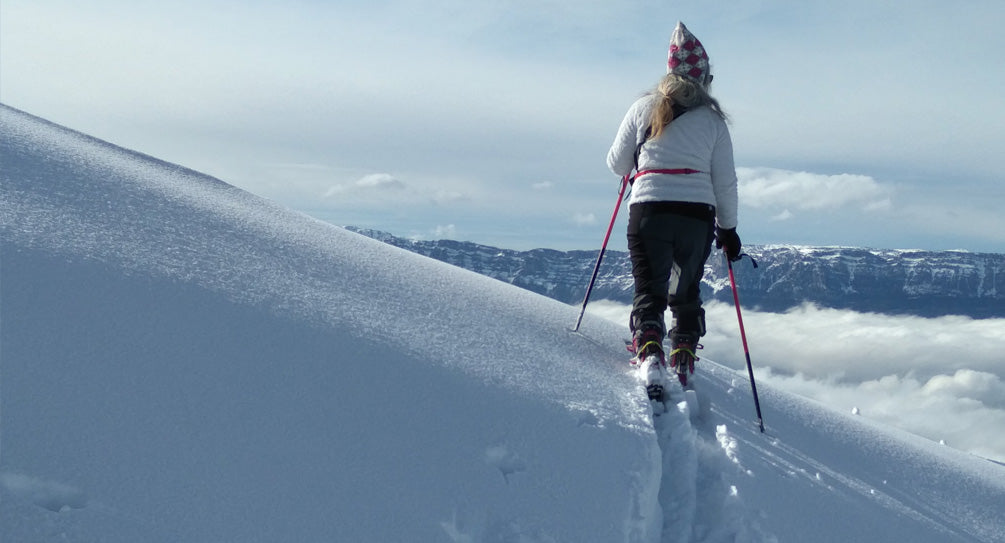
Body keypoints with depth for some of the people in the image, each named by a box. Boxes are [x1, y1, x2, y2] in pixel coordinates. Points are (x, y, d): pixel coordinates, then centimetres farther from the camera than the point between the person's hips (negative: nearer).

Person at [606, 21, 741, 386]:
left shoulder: (643, 109, 5)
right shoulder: (712, 119, 4)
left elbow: (617, 164, 10)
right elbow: (725, 182, 5)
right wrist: (728, 227, 15)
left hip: (648, 210, -1)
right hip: (697, 216, 1)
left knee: (649, 291, 3)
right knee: (686, 293, 19)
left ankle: (648, 351, -18)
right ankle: (684, 358, 14)